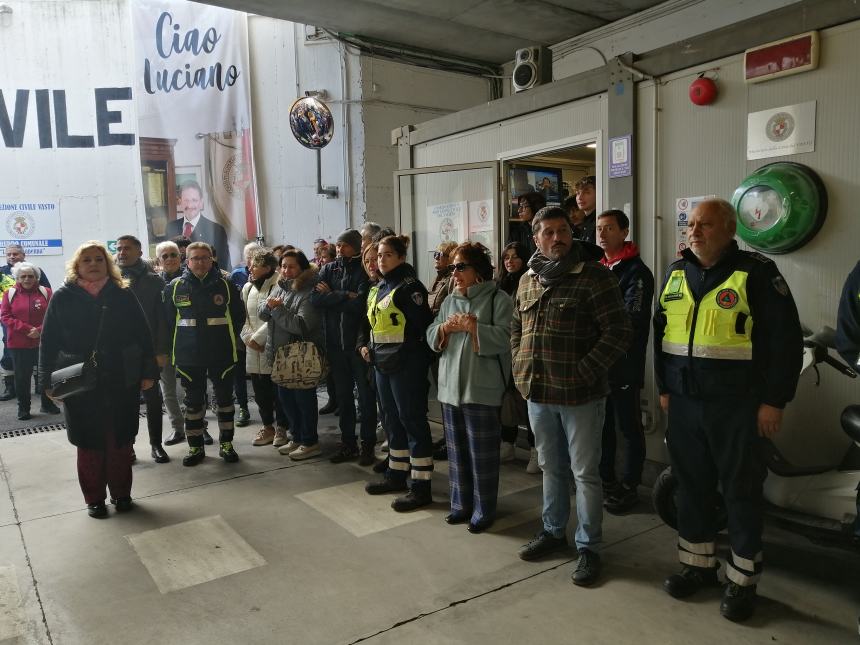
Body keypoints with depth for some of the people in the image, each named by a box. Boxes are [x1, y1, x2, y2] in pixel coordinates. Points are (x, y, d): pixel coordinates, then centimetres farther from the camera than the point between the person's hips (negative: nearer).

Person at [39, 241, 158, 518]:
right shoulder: (63, 297, 1)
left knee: (121, 442, 9)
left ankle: (121, 493, 25)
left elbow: (143, 335, 2)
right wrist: (49, 381, -3)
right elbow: (48, 342, 2)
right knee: (89, 444, 8)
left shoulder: (123, 295, 2)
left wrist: (148, 372, -2)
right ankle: (94, 499, 23)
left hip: (122, 382, 1)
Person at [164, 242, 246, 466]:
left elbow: (239, 316, 7)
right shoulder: (175, 287, 1)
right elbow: (168, 319, 7)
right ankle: (195, 447, 21)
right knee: (193, 401, 9)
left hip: (222, 354, 0)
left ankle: (226, 444, 21)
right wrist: (178, 344, 4)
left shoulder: (226, 285, -1)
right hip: (189, 356, 1)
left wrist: (229, 339, 4)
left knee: (225, 398, 9)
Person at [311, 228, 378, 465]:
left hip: (359, 341, -4)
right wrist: (346, 296, -15)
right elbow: (315, 299, -7)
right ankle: (348, 444, 24)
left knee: (365, 395, 5)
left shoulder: (364, 270, -5)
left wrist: (332, 295, -9)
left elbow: (360, 304, -19)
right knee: (343, 395, 13)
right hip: (335, 342, 5)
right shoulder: (329, 269, 8)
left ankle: (368, 445, 17)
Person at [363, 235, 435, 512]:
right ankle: (396, 475, 30)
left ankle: (421, 487, 4)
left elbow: (423, 325, -18)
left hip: (406, 364, -9)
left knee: (413, 420, -4)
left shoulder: (409, 287, -12)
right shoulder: (378, 289, 14)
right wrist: (370, 347, 9)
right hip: (383, 363, 9)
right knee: (392, 419, 16)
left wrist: (408, 352, -12)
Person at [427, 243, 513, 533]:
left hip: (482, 389, -6)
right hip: (450, 386, 6)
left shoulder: (498, 299, -5)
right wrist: (445, 327, -8)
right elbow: (431, 336, 11)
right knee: (456, 450, 14)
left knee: (482, 453, 2)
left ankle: (484, 510, 17)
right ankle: (461, 504, 28)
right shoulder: (449, 301, 15)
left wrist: (471, 326, -17)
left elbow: (502, 338, -17)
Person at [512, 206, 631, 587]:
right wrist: (521, 368, 8)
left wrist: (583, 372, -16)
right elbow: (516, 329, 20)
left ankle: (588, 547, 21)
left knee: (585, 473, 6)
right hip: (537, 394, 6)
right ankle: (553, 531, 37)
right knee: (551, 467, 20)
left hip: (580, 395, -5)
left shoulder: (594, 277, -10)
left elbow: (618, 333, -13)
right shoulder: (527, 281, 9)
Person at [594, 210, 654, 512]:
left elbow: (631, 318, -17)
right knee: (602, 423, 15)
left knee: (629, 427, 4)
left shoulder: (636, 271, -9)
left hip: (624, 363, -7)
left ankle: (628, 487, 15)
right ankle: (605, 480, 29)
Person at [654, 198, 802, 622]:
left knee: (741, 491, 6)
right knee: (691, 485, 13)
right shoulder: (675, 274, 9)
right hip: (684, 402, 5)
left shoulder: (757, 273, -7)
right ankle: (698, 565, 30)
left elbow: (785, 339, -9)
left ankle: (743, 580, 21)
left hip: (736, 405, -5)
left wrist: (774, 400, -10)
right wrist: (664, 387, 13)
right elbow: (661, 332, 15)